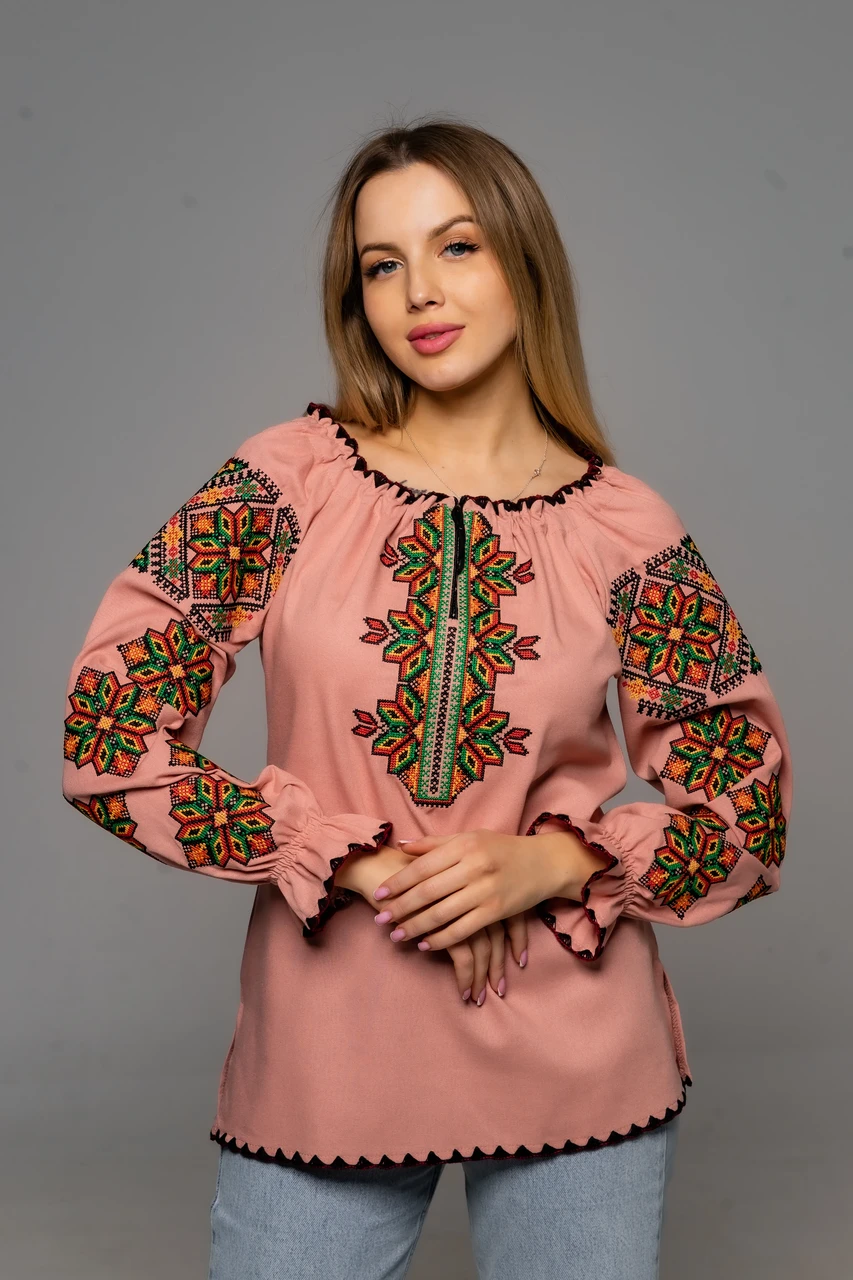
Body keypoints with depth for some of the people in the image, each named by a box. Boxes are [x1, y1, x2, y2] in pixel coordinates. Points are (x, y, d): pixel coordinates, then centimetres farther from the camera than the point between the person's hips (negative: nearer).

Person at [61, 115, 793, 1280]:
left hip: (577, 1062, 1)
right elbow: (108, 735, -8)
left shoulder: (628, 531, -4)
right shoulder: (286, 484, -6)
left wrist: (552, 864, -15)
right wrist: (358, 864, -13)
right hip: (325, 1051, 0)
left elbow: (746, 806, 2)